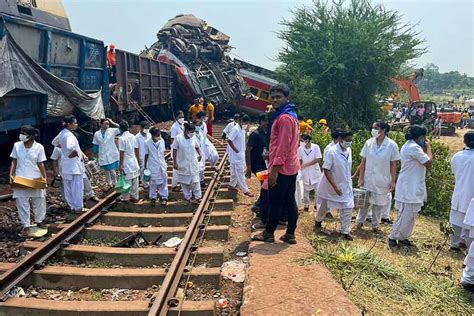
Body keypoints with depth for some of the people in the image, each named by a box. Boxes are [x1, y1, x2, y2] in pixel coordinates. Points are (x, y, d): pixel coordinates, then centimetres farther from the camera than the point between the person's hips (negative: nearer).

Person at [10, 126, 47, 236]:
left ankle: (39, 221, 30)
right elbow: (14, 161, 5)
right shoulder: (16, 145, -1)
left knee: (38, 202, 10)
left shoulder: (39, 147, -7)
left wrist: (44, 177, -9)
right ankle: (26, 226, 13)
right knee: (22, 203, 3)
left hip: (35, 179, -1)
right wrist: (11, 175, -3)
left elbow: (40, 164, -3)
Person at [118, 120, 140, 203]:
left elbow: (122, 153, -15)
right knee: (135, 180, 12)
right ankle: (135, 197, 21)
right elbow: (137, 150, 6)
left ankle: (127, 198, 14)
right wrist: (138, 161, 17)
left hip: (127, 163, -5)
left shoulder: (122, 138, -15)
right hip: (134, 162, 5)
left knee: (127, 181, 4)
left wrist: (121, 165, -9)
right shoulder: (134, 137, 2)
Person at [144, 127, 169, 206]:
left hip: (162, 165, 3)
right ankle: (153, 198, 23)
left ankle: (164, 197, 21)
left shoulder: (162, 141, -5)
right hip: (152, 166, -2)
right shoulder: (147, 143, -13)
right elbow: (146, 155, -3)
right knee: (153, 182, 9)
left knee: (163, 182, 9)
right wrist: (145, 167, 1)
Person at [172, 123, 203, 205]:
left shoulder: (193, 138, -5)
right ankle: (187, 198, 27)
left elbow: (197, 147, 9)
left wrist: (200, 154, -10)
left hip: (193, 163, 1)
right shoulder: (178, 138, -14)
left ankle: (197, 197, 18)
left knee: (195, 181, 3)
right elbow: (175, 150, -7)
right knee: (184, 182, 10)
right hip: (183, 164, -1)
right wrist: (175, 162, -7)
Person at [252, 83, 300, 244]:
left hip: (282, 167, -10)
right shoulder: (290, 115, 17)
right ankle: (290, 234, 19)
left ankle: (268, 233, 15)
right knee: (290, 201, 12)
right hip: (291, 166, 10)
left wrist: (274, 169, -22)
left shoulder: (284, 117, -17)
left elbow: (283, 146, -23)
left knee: (275, 202, 2)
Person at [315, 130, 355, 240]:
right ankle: (318, 222, 38)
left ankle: (345, 231, 15)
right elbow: (326, 170, -24)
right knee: (324, 207, 13)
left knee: (348, 208, 1)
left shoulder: (349, 151, -4)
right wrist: (335, 186, -26)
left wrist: (349, 179, 13)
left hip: (345, 186, 5)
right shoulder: (331, 151, -23)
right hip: (331, 186, -5)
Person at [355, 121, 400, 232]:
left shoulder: (392, 145, -9)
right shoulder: (368, 143, -4)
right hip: (367, 179, 2)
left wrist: (393, 181, -7)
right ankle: (360, 221, 29)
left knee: (378, 203, 12)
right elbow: (363, 162, 0)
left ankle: (376, 224, 29)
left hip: (382, 181, -1)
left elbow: (393, 165, -5)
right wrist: (361, 178, -2)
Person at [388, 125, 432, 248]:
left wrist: (424, 149, 8)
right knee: (406, 215, -3)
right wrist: (428, 147, -8)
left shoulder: (408, 146, 13)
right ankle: (393, 237, 9)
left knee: (409, 215, 16)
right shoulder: (414, 147, -20)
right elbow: (429, 163, -20)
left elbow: (422, 160, 17)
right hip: (409, 188, -11)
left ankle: (403, 237, 25)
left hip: (410, 187, 11)